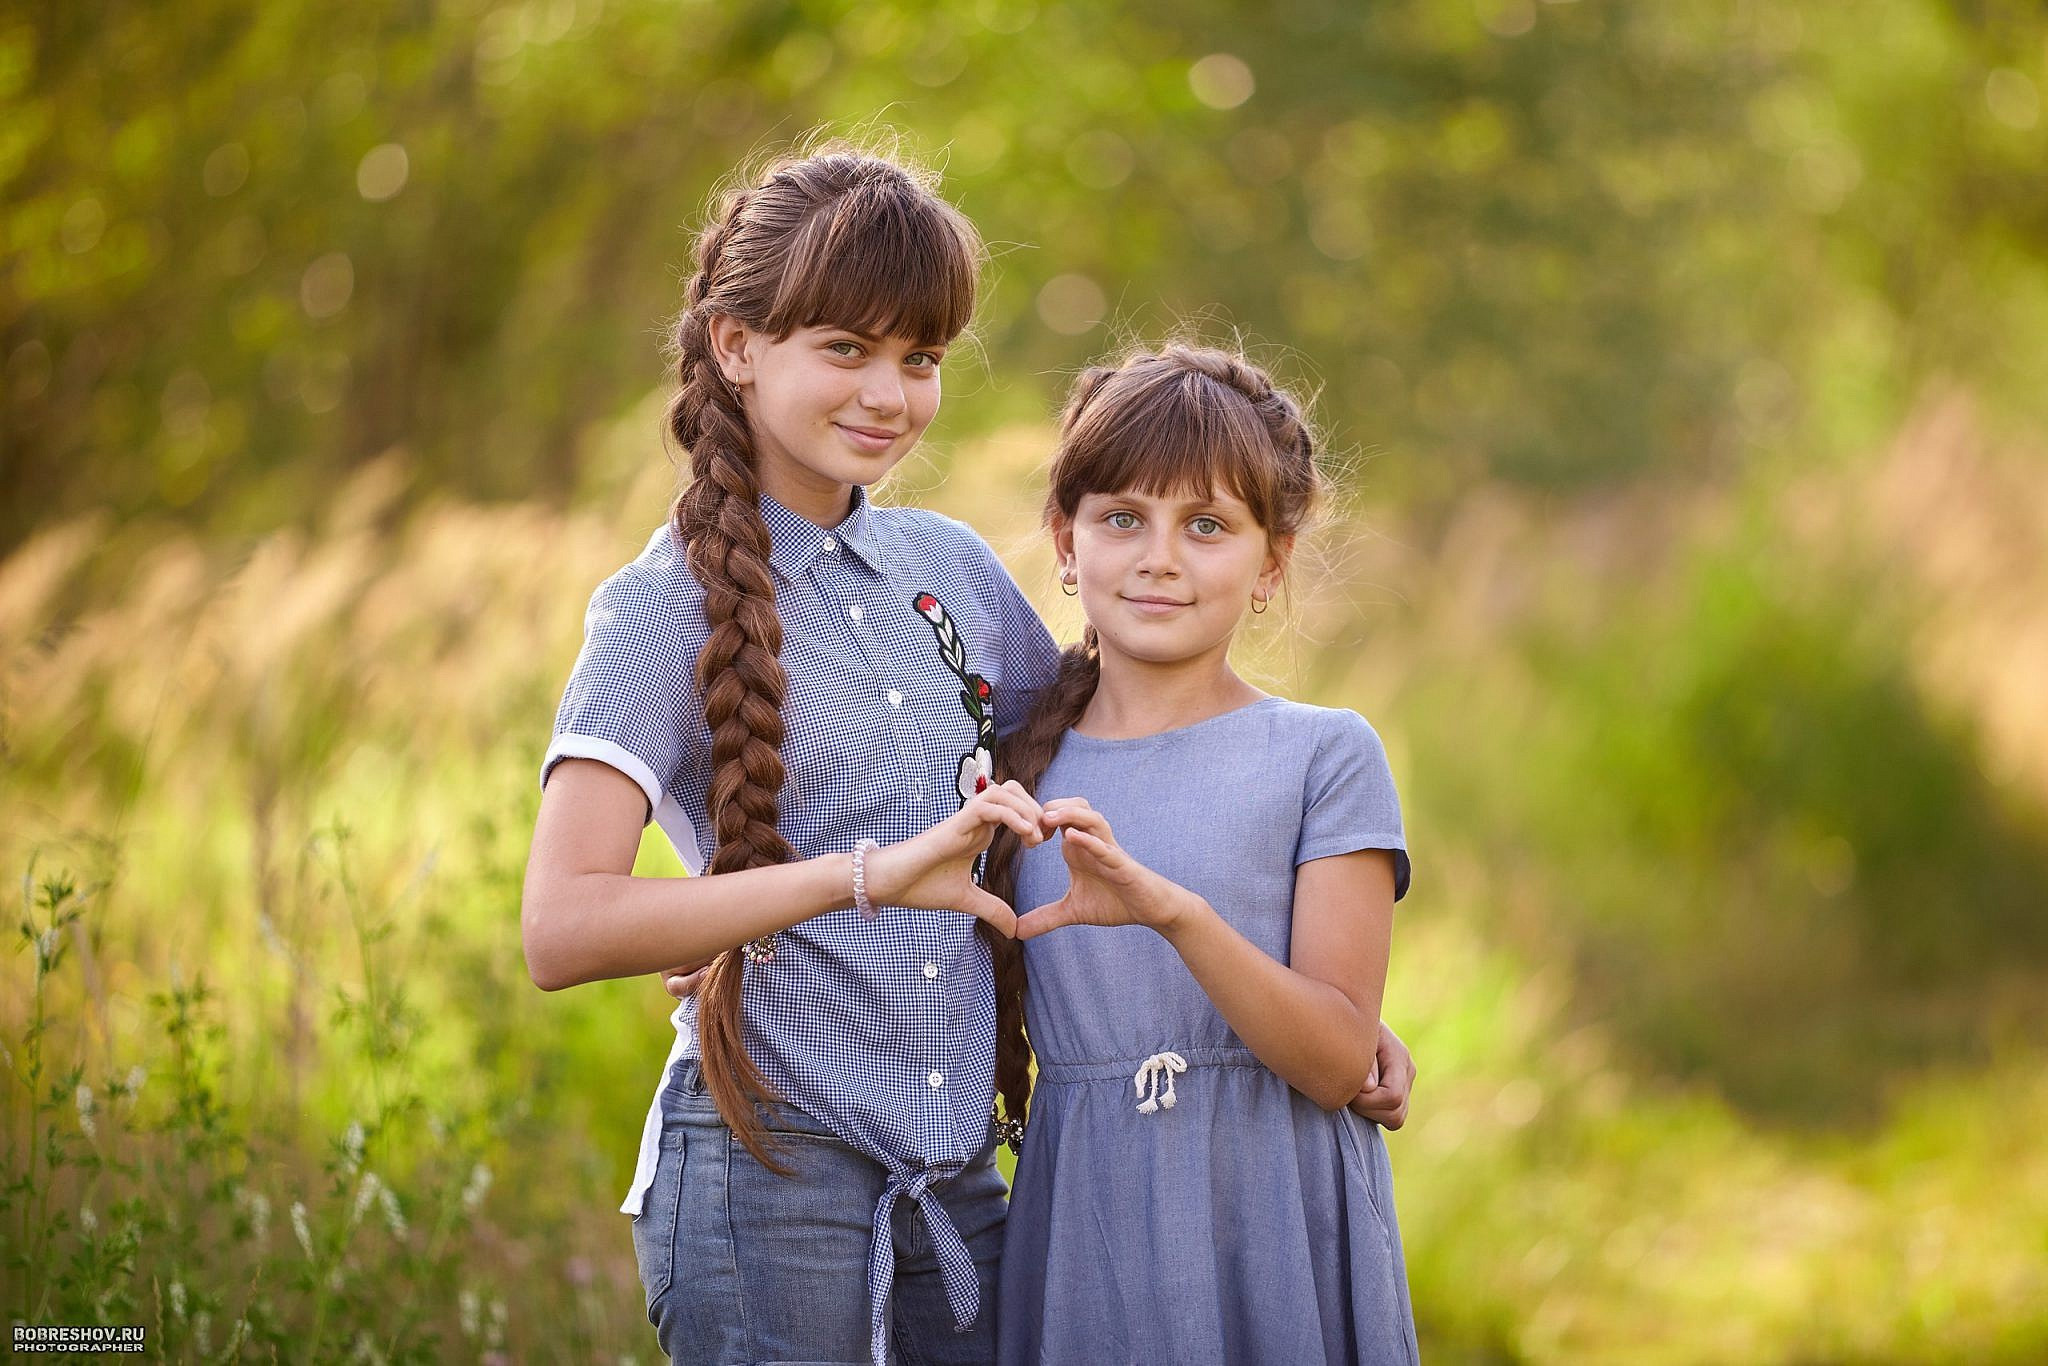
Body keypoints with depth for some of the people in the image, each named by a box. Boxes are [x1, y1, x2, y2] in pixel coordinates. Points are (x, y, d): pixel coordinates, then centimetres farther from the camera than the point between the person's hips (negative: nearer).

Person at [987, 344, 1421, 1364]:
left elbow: (1337, 1062, -11)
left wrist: (1171, 909, -25)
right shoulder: (1020, 772, 7)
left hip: (1277, 1236, -2)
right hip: (1086, 1240, 2)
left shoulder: (1324, 755, -2)